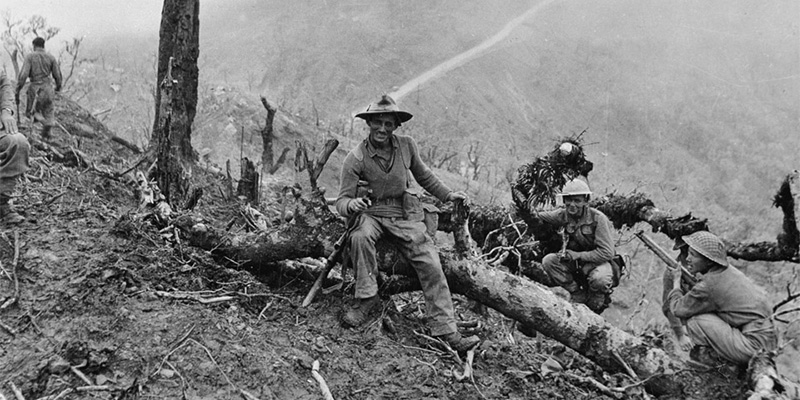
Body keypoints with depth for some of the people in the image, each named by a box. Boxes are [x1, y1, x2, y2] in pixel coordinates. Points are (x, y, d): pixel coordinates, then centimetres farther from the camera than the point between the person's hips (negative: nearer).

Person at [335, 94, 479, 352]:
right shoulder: (356, 159, -11)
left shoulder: (407, 146, 0)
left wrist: (447, 195, 13)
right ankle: (367, 299, -19)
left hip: (404, 215, 3)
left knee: (431, 265, -13)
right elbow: (342, 200, -12)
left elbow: (423, 175, 19)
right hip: (370, 214, -3)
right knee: (360, 237, -37)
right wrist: (352, 205, -35)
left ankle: (447, 332, -11)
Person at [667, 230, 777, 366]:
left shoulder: (707, 286, -18)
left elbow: (678, 309, -5)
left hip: (754, 346, -9)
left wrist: (676, 286, 11)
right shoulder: (729, 271, 6)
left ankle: (707, 354, 5)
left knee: (694, 320, -11)